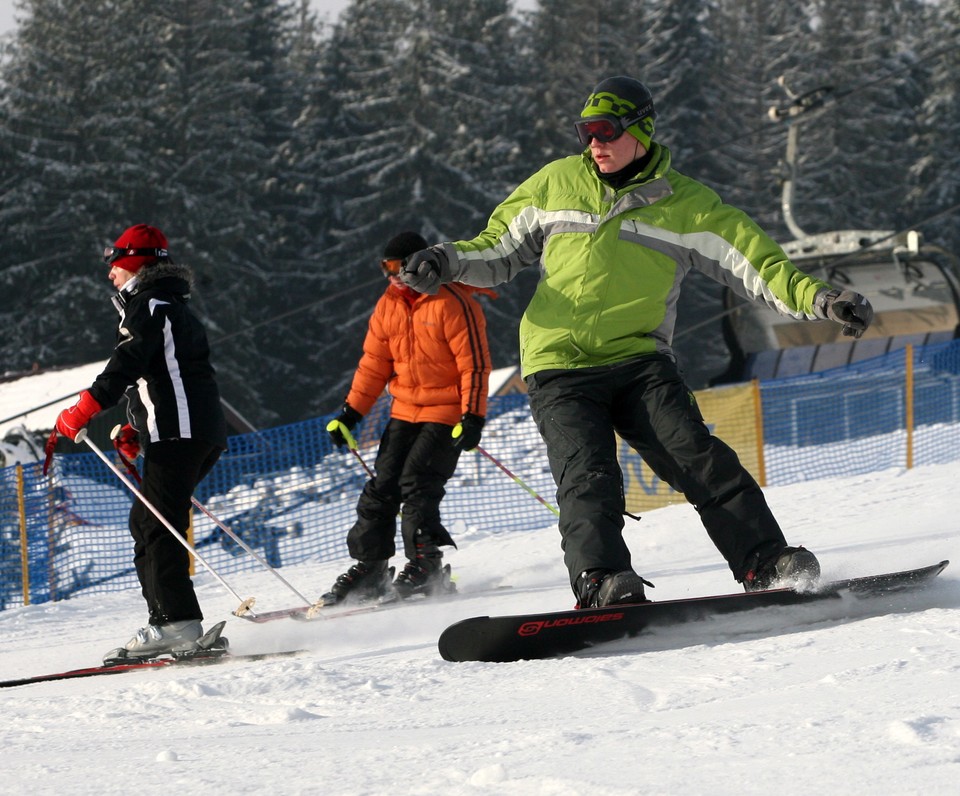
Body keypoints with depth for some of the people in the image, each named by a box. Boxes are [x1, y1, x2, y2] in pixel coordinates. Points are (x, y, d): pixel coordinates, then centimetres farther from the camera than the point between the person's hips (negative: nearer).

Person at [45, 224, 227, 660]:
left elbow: (127, 364, -20)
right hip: (204, 434, 10)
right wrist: (137, 431, 22)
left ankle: (176, 621, -24)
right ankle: (168, 620, 7)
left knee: (156, 526, -14)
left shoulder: (148, 305, -5)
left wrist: (82, 411, -25)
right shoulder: (173, 308, 27)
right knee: (144, 521, 13)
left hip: (176, 434, -10)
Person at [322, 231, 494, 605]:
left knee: (417, 485, -17)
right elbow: (374, 364, 14)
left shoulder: (453, 303, -13)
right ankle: (368, 567, 5)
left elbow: (475, 364, -14)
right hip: (405, 411, 7)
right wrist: (350, 413, 10)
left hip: (446, 415, -7)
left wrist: (473, 417, -19)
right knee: (382, 486, 0)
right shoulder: (389, 305, 8)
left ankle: (426, 567, -10)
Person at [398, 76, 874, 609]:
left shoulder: (686, 205, 7)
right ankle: (600, 583, -35)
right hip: (559, 369, 0)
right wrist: (447, 262, 0)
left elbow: (758, 265, 4)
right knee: (587, 475, -22)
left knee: (696, 458, -18)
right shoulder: (555, 184, 12)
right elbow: (498, 250, 20)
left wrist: (817, 300, -10)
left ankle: (768, 566, -18)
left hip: (639, 360, 0)